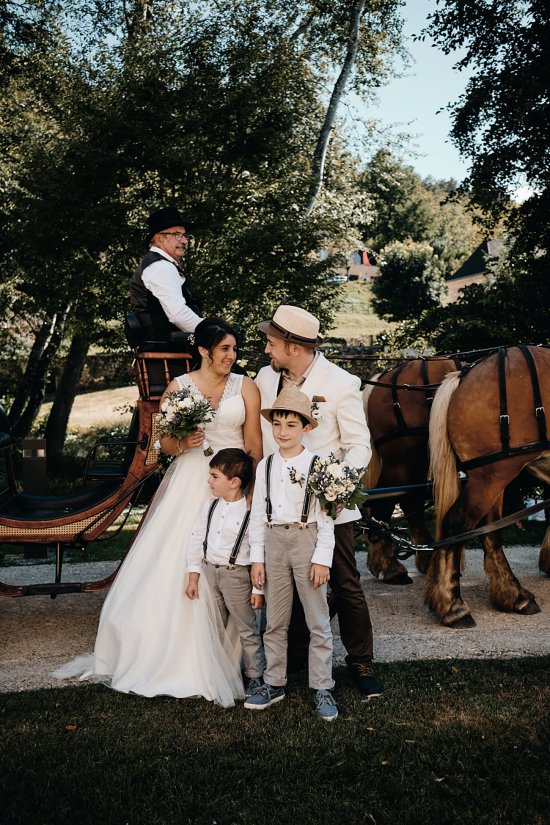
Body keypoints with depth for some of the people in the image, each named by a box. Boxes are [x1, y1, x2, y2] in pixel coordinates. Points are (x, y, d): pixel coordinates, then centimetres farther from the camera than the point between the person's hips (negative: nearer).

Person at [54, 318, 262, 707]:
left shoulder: (246, 387, 4)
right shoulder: (178, 387, 5)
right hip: (189, 484, 1)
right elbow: (164, 441, 8)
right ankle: (168, 655, 14)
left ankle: (220, 660, 12)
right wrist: (180, 444, -13)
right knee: (172, 566, -1)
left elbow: (254, 444, 2)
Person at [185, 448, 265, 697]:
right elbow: (196, 539, 6)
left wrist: (258, 588, -14)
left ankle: (254, 677, 20)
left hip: (237, 575, -6)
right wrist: (193, 577, 4)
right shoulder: (210, 506, 1)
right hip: (209, 571, 6)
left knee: (247, 630, 7)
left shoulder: (251, 513, -17)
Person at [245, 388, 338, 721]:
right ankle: (274, 684, 24)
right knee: (275, 620, 12)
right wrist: (257, 557, 5)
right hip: (275, 540, 4)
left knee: (318, 621, 3)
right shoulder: (266, 465, 5)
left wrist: (322, 557, -11)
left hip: (307, 538, -4)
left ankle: (322, 689, 14)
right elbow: (258, 514, 7)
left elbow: (326, 516, -7)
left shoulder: (317, 464, -6)